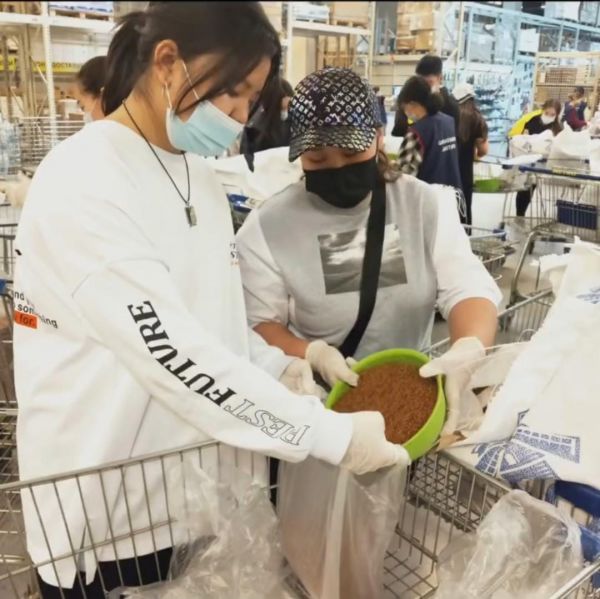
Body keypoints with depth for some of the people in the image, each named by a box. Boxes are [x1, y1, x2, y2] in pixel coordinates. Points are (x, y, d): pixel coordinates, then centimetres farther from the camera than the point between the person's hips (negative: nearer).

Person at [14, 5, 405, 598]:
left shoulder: (200, 177, 5)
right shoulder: (79, 183, -21)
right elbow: (170, 351, -28)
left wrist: (278, 368, -5)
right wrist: (332, 434, -26)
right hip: (107, 510, -6)